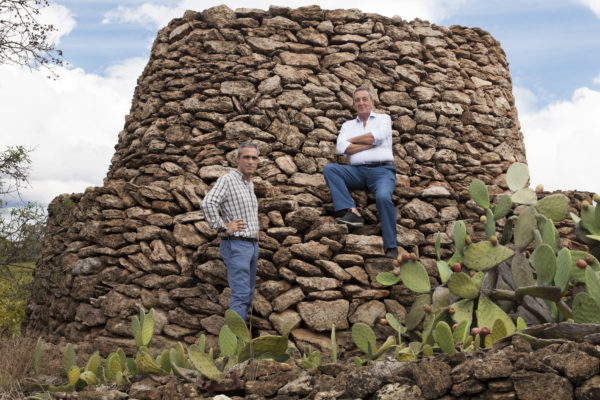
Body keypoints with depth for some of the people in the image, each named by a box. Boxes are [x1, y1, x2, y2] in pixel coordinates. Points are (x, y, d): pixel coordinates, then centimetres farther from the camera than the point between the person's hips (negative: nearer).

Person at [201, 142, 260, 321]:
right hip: (236, 245, -9)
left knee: (248, 296, 11)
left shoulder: (250, 184, 17)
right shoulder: (227, 180, -10)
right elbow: (208, 203, -26)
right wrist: (223, 227, -20)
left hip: (252, 245, 9)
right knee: (241, 295, -15)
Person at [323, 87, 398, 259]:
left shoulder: (383, 119, 17)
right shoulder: (348, 125, 23)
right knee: (329, 169, -22)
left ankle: (391, 247, -26)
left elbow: (377, 136, -7)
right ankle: (352, 212, -34)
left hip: (382, 170, -3)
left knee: (383, 197, -33)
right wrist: (371, 143, -2)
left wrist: (352, 140, 5)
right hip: (357, 172, 3)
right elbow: (342, 148, 2)